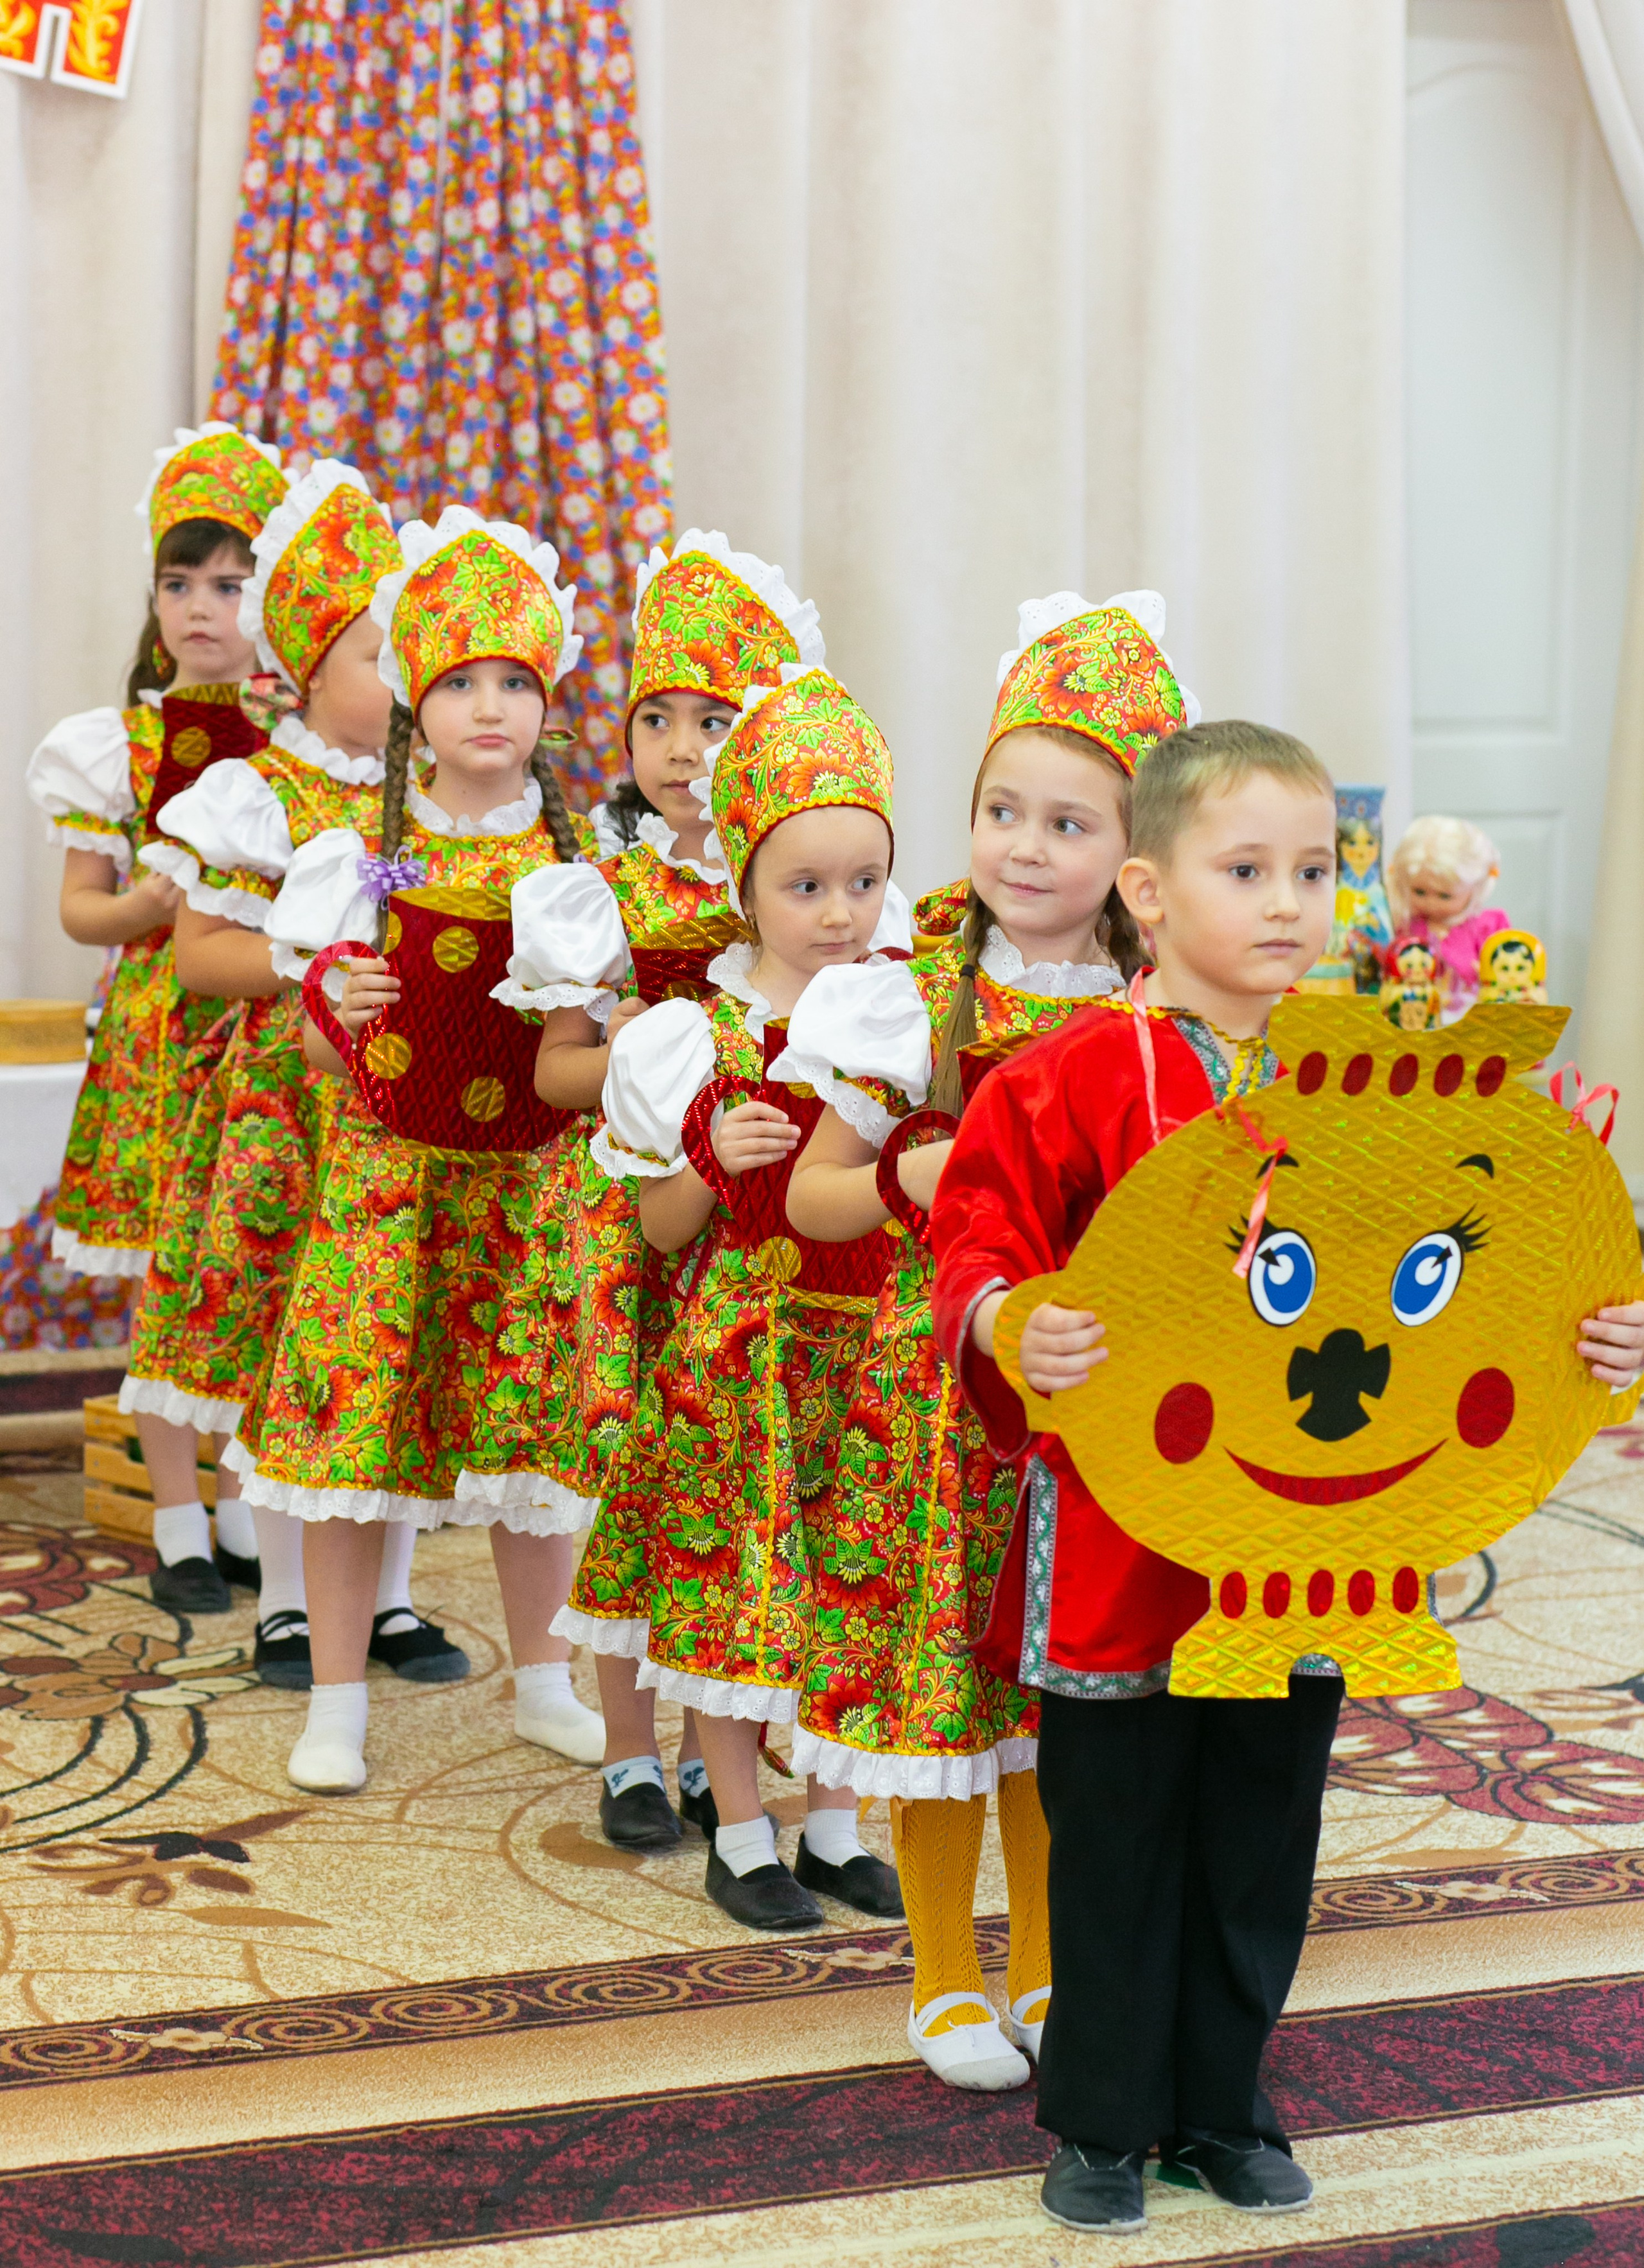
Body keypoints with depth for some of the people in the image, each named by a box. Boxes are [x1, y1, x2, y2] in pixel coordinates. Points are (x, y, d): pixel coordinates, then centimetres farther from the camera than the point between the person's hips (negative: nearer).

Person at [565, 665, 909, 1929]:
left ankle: (836, 1825, 26)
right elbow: (660, 1229, -3)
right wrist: (714, 1162, -21)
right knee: (734, 1576, 3)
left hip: (873, 1342, 3)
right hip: (741, 1343, -3)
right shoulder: (700, 1039, -7)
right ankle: (742, 1837, 19)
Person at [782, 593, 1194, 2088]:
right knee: (936, 1679, 5)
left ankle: (1042, 1968, 30)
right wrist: (908, 1179, -20)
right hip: (938, 1379, -2)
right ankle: (946, 1978, 24)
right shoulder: (915, 1000, -6)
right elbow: (810, 1195, -2)